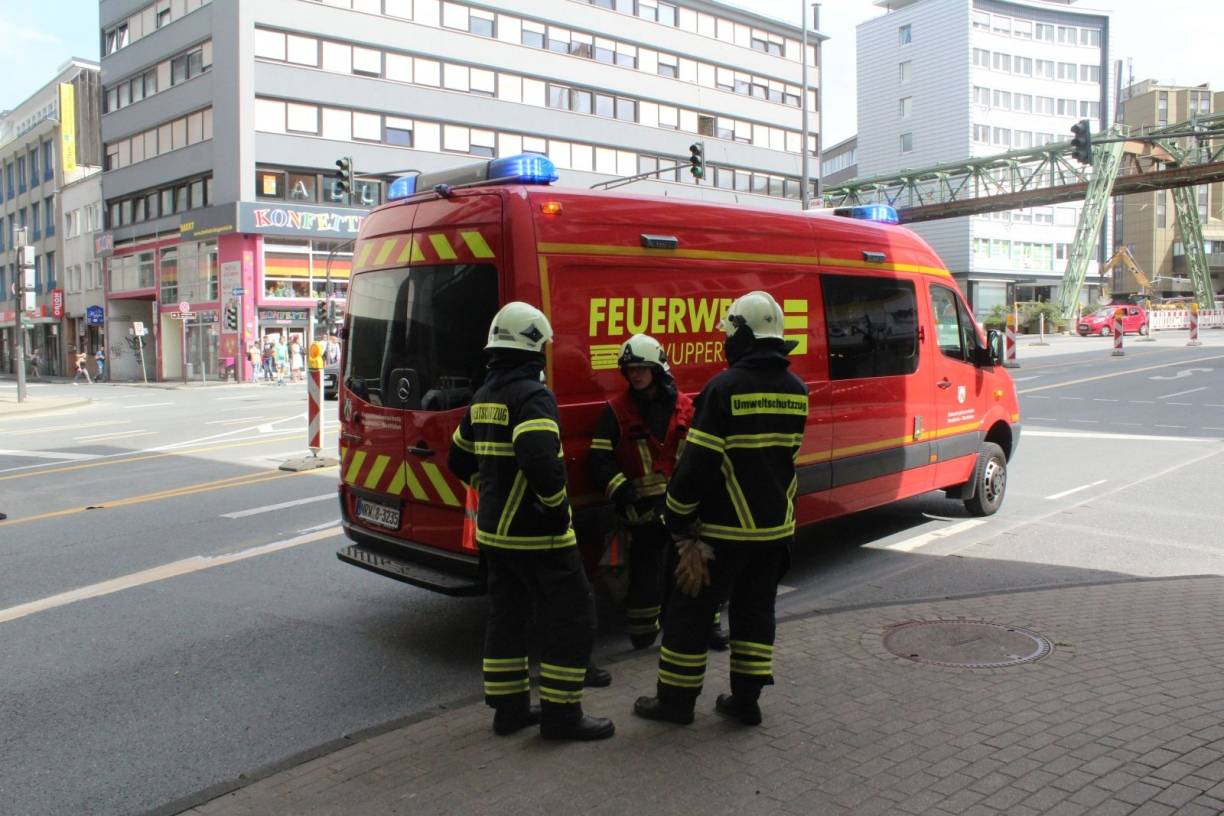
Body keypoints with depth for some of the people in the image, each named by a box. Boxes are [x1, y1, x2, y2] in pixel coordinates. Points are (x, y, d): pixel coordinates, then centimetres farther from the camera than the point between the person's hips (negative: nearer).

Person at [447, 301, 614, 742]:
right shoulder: (532, 395, -18)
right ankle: (561, 713, 7)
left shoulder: (483, 397, 11)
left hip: (493, 529, 9)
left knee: (507, 616, 16)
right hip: (536, 534, -9)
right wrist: (556, 504, -20)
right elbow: (539, 458, -33)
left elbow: (460, 459, 20)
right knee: (571, 617, 1)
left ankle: (509, 707, 24)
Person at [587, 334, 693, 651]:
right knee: (644, 568, 7)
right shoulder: (616, 411, -2)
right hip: (642, 506, -2)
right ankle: (642, 630, 23)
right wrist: (620, 490, -18)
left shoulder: (684, 407, 4)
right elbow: (600, 459, -7)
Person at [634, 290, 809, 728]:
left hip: (724, 528, -6)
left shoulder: (725, 387, -18)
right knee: (755, 611, 17)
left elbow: (698, 462, -18)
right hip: (775, 526, 6)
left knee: (690, 610, 8)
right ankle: (746, 700, 24)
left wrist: (679, 521, -9)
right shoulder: (796, 391, 2)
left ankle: (675, 700, 18)